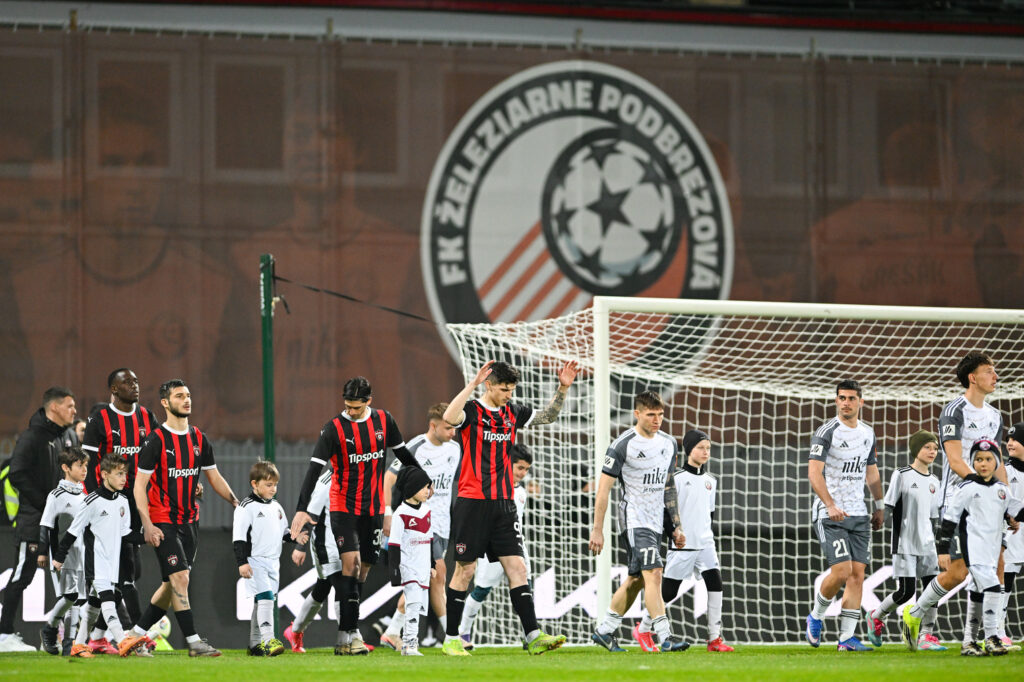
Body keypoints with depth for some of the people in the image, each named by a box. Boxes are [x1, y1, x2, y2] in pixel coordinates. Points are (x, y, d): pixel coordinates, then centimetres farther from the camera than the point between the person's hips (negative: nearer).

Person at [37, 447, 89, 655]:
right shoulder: (57, 496, -5)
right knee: (69, 595, -17)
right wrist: (43, 552, -10)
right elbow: (45, 526, -5)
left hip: (81, 554, 6)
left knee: (78, 598, 3)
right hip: (62, 554, -6)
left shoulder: (85, 496, 14)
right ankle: (49, 629, 3)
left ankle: (70, 640, 7)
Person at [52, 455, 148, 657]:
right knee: (106, 597, -19)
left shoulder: (123, 501, 8)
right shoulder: (93, 501, -13)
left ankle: (79, 644, 18)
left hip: (112, 560, 8)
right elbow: (74, 530, -7)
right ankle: (122, 641, -33)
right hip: (95, 558, -8)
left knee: (94, 602, 11)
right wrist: (59, 557, -4)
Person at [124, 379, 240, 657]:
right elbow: (140, 485, -9)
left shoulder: (199, 439, 9)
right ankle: (193, 641, -15)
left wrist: (237, 503, 7)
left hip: (189, 520, 7)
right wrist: (147, 525, -17)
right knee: (180, 578, -15)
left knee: (173, 584, 8)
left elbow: (215, 477, 19)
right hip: (163, 522, -7)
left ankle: (137, 633, 20)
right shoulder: (157, 440, -10)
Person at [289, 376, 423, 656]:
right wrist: (301, 509, -25)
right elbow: (315, 468, -16)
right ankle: (349, 633, -18)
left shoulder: (384, 421, 2)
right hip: (343, 506, -4)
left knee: (364, 567, 4)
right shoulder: (334, 428, -11)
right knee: (350, 561, -17)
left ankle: (346, 635, 11)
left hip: (374, 508, 4)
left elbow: (402, 453, 17)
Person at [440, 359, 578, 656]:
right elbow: (449, 417, -30)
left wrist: (563, 389, 9)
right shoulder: (472, 411, -7)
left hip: (503, 503, 5)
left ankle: (533, 636, -5)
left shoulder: (512, 412, 12)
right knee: (465, 569, -1)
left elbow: (548, 416, 24)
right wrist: (473, 384, -33)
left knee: (517, 567, -2)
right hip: (472, 502, -5)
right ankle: (451, 639, 7)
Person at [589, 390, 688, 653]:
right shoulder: (623, 446, -11)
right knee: (653, 573, -19)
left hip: (656, 521, 7)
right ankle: (665, 638, -24)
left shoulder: (669, 443, 10)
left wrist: (677, 525, 16)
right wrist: (597, 530, -11)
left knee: (637, 579, 11)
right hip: (634, 520, -7)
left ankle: (604, 631, 24)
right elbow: (604, 487, -9)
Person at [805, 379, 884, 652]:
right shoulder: (826, 432, -9)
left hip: (858, 515, 6)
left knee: (857, 574, -2)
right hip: (830, 515, -6)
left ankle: (847, 637, -1)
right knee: (842, 570, -15)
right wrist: (831, 505, -27)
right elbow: (814, 473, -16)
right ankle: (815, 616, 11)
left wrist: (879, 506, 22)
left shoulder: (868, 433, 12)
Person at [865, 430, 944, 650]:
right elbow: (887, 508, -6)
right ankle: (876, 616, 17)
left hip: (927, 544, 6)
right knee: (905, 591, -8)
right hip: (905, 544, -6)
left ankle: (926, 636, 0)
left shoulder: (933, 482, 13)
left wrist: (939, 542, 18)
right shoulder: (902, 475, -5)